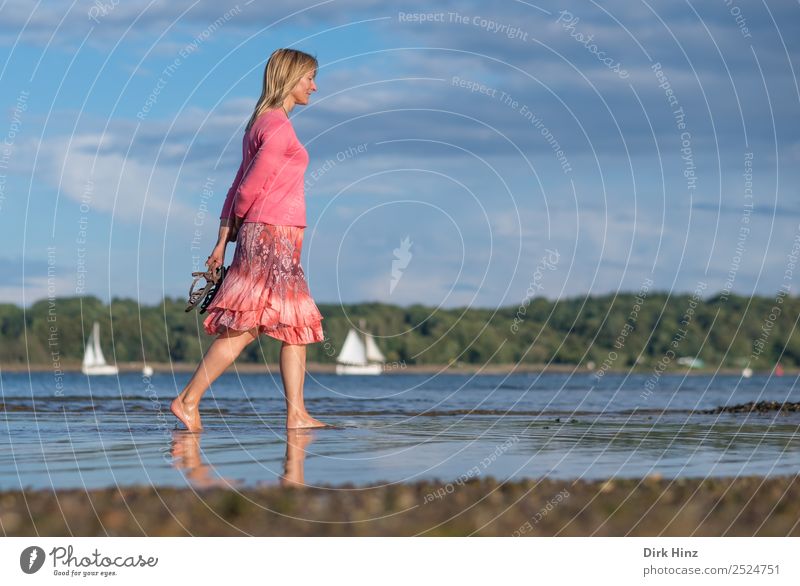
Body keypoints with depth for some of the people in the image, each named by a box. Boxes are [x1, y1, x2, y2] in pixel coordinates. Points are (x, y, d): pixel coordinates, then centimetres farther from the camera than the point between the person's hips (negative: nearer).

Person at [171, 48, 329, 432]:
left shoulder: (264, 124, 18)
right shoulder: (279, 126, -12)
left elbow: (239, 190, 15)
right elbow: (250, 188, -14)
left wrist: (223, 241, 12)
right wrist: (235, 226, 3)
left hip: (280, 241, 10)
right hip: (271, 233, -10)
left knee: (297, 326, 8)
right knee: (245, 326, -9)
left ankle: (296, 414, 7)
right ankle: (188, 400, -6)